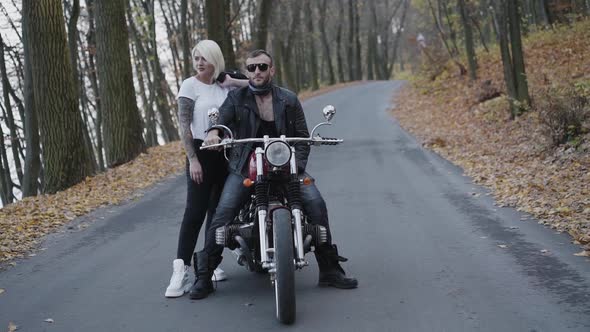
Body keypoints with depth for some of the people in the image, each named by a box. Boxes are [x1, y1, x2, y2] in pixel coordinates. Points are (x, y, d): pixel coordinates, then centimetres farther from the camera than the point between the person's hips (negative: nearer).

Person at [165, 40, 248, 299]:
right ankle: (181, 270, -10)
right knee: (195, 211, -10)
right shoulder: (190, 85, -3)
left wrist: (234, 81, -6)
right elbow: (184, 125, -9)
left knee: (218, 210, 9)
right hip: (201, 152, -5)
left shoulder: (224, 84, 9)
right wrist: (192, 159, -16)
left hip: (226, 153, 5)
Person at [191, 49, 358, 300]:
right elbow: (222, 119, -11)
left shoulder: (289, 100, 7)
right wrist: (213, 132, -36)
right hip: (245, 166, -1)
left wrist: (296, 166, -9)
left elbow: (302, 136, 7)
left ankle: (329, 270, -6)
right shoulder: (236, 98, 5)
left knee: (316, 203, -18)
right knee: (223, 212, -20)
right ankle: (204, 276, -8)